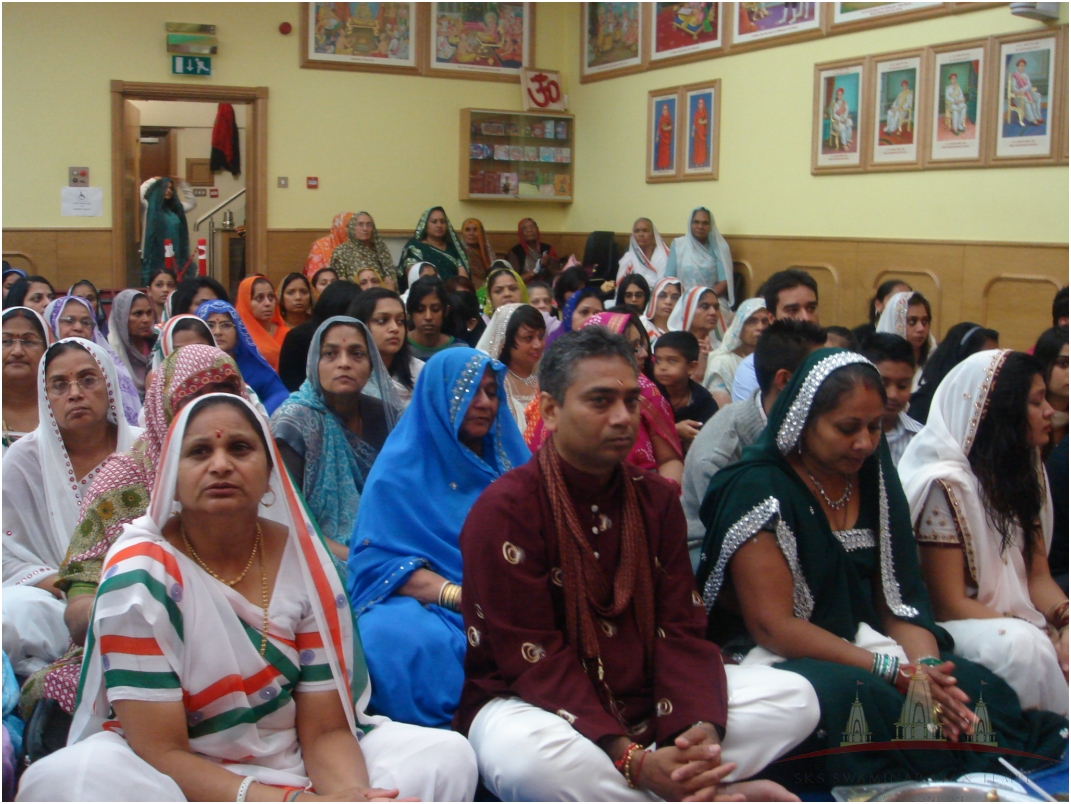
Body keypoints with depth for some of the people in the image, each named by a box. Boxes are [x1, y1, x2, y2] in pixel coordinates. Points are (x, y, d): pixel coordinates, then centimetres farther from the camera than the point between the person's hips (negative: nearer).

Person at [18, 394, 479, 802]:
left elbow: (326, 730, -4)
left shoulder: (305, 558, -4)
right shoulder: (139, 573, -15)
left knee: (447, 756, -14)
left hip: (293, 764, 4)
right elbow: (160, 751, -18)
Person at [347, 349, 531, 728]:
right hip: (428, 607, -3)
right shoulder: (400, 469, 5)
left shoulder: (510, 458, 19)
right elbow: (380, 561, -4)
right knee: (393, 635, -37)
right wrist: (457, 594, -20)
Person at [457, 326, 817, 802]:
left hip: (642, 699, 6)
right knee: (525, 753, -40)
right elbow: (535, 659, -19)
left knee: (793, 696, -6)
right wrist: (630, 759, -29)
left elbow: (679, 629, -1)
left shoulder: (656, 500, 5)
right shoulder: (505, 510, -14)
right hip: (532, 704, -6)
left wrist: (699, 727, -22)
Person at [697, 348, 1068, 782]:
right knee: (857, 695, -36)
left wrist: (926, 667, -16)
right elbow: (772, 626, -16)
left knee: (978, 688, -21)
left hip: (859, 647, 6)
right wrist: (896, 672, -20)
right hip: (779, 660, -6)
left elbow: (900, 599, 6)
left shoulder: (875, 482, 9)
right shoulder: (759, 490, -12)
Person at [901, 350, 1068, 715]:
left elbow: (1038, 577, 10)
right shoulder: (946, 484, -12)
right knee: (1019, 645, -34)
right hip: (958, 628, -7)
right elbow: (949, 604, -13)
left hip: (1017, 620, 7)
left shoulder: (1024, 476, 13)